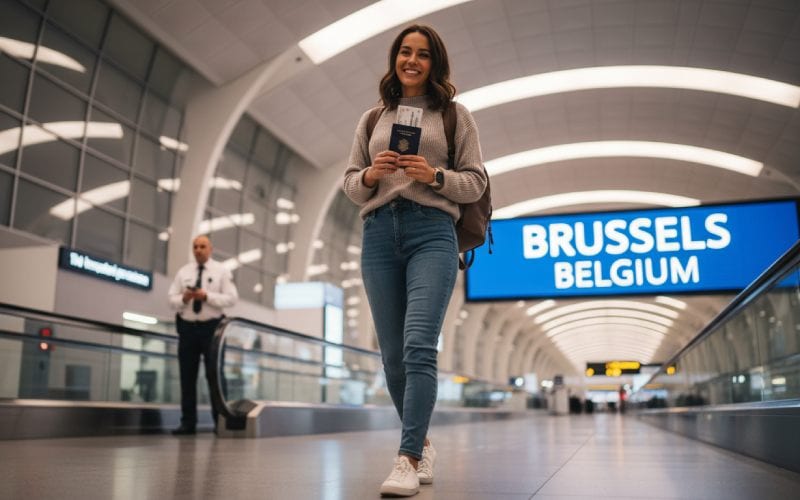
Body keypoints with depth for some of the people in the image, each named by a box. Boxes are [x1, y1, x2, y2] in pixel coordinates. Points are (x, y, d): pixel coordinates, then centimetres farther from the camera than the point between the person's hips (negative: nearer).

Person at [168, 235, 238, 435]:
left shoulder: (221, 271, 2)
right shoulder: (183, 272, 11)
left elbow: (231, 298, -6)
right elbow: (172, 300, 8)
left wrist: (207, 296, -18)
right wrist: (184, 298, -14)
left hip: (212, 327, -3)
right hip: (187, 327, 3)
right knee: (187, 376, 4)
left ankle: (220, 421, 6)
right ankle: (188, 422, 10)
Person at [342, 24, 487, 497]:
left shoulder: (455, 114, 11)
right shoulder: (372, 119, 19)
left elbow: (475, 183, 6)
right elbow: (350, 184, 17)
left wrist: (434, 175, -11)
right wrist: (370, 176, -5)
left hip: (432, 232, -3)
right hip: (379, 234, 4)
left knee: (418, 346, -19)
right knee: (393, 354, 5)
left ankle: (408, 460, -18)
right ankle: (423, 444, 23)